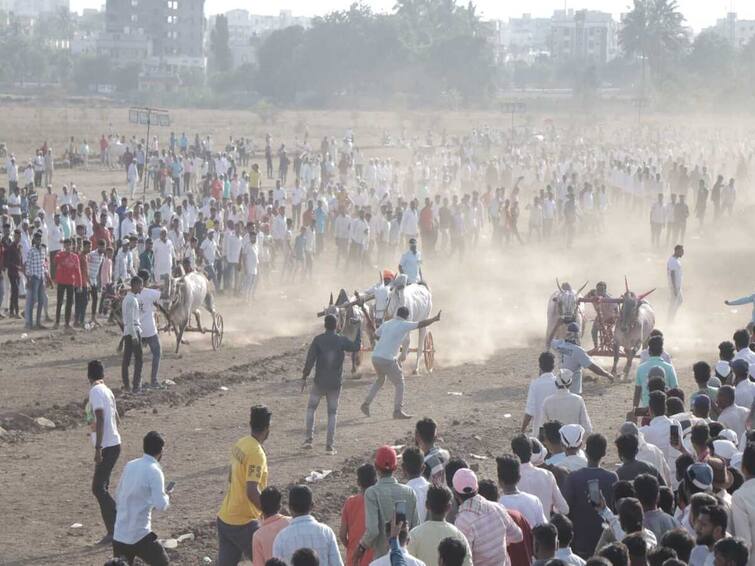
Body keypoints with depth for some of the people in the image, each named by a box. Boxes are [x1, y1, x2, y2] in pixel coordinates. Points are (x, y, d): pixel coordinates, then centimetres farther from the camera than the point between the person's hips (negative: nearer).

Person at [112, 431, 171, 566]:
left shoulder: (130, 466, 8)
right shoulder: (154, 471, -12)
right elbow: (160, 505, -17)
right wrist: (167, 496, 3)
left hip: (119, 534, 6)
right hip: (139, 535, -6)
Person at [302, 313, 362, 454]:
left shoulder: (318, 340, -7)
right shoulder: (341, 340, -5)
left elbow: (310, 360, -11)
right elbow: (356, 347, 9)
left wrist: (304, 377, -4)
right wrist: (359, 331, 19)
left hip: (320, 382, -1)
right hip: (335, 383, 1)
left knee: (311, 408, 18)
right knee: (332, 413, 8)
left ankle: (309, 438, 8)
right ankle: (329, 445, 2)